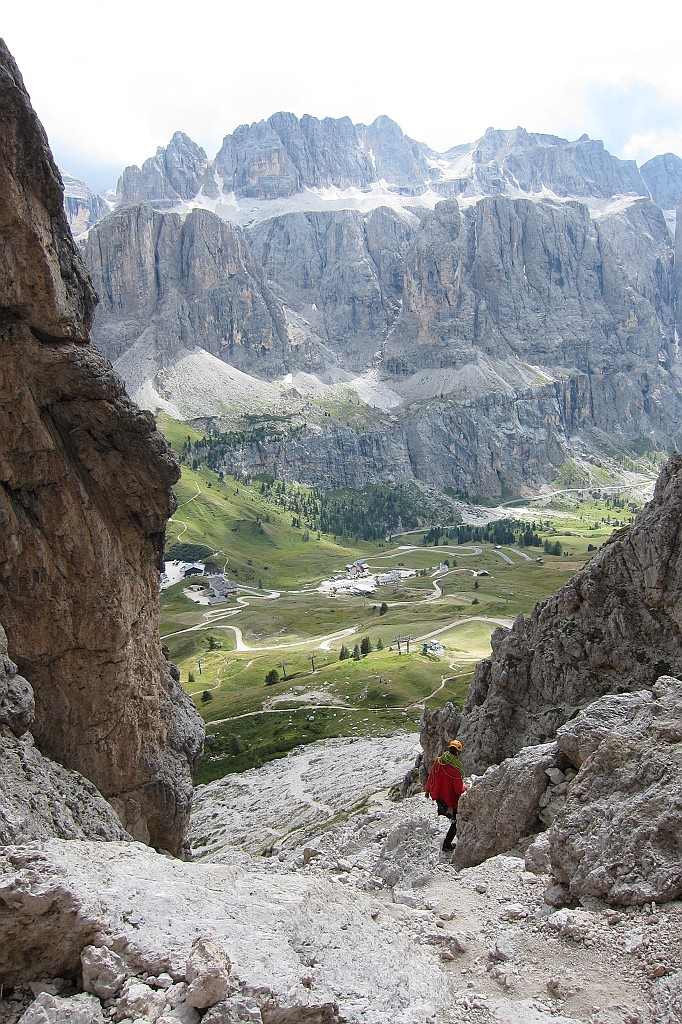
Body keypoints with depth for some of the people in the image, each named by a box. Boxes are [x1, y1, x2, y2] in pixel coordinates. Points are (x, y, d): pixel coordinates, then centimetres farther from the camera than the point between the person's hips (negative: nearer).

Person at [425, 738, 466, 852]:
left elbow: (430, 777, 5)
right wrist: (465, 788, 1)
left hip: (438, 798, 6)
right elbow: (459, 790, -21)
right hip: (451, 801, -6)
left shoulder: (438, 761, -9)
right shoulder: (455, 769, -28)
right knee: (456, 823, 15)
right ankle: (446, 846, 22)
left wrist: (427, 791, 21)